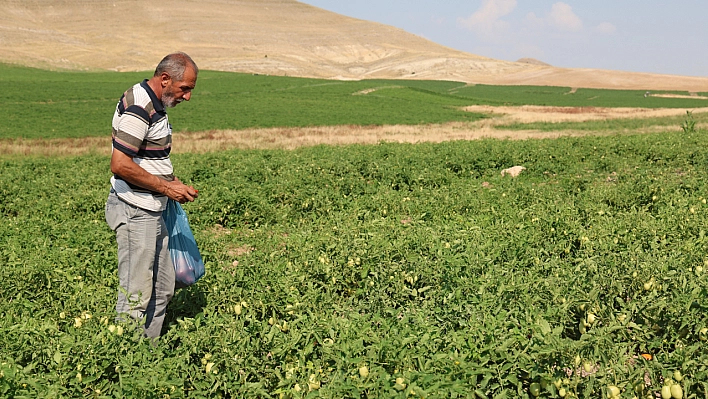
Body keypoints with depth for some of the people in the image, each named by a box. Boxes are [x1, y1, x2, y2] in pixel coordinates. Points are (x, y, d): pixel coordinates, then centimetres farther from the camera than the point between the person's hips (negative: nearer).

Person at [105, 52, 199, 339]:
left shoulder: (155, 105, 13)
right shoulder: (138, 107, -19)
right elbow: (120, 165, -25)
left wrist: (172, 183, 10)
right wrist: (166, 187, -17)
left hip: (152, 211, 10)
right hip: (134, 212, -10)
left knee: (162, 289, 16)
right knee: (135, 295, -3)